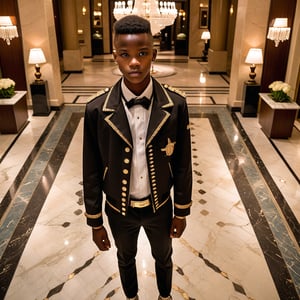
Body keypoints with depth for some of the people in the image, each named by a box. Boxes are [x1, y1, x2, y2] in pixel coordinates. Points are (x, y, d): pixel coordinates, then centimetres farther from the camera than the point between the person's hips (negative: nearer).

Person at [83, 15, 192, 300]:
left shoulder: (176, 105, -19)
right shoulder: (96, 110, -21)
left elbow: (182, 164, -8)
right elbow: (91, 172, -10)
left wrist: (181, 212, 0)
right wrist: (95, 222, -2)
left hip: (160, 205, 1)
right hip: (119, 209, 0)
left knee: (163, 257, 28)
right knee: (126, 258, 28)